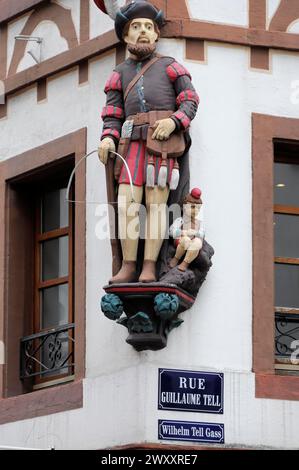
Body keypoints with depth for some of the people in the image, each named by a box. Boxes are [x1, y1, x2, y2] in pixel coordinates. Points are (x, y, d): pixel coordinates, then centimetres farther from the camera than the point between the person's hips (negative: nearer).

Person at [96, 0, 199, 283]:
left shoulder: (170, 66, 14)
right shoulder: (120, 74, 20)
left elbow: (190, 101, 5)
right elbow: (113, 114, 13)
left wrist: (173, 122, -14)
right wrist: (108, 139, -8)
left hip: (164, 141, -2)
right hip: (133, 142, 3)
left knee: (156, 201, -12)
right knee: (127, 203, -11)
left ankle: (149, 268, -14)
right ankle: (128, 267, -9)